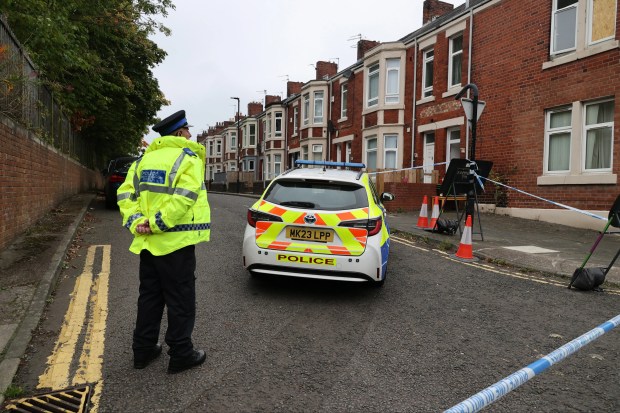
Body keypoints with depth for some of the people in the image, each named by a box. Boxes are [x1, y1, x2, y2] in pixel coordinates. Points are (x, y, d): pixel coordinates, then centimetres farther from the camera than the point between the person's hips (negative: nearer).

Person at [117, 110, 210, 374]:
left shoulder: (146, 157, 13)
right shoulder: (188, 158, -8)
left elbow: (125, 193, 5)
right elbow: (182, 199, -23)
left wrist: (135, 221, -4)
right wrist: (157, 223, -17)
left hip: (148, 242, 7)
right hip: (176, 242, -7)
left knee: (149, 297, 18)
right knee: (181, 302, 5)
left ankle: (143, 351, 28)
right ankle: (181, 354, 15)